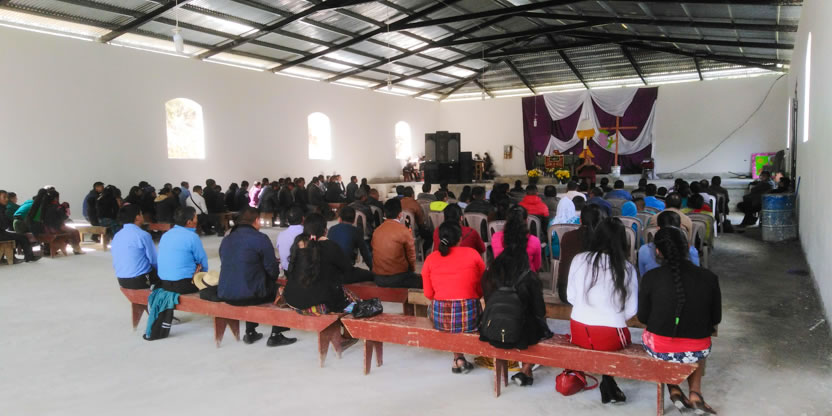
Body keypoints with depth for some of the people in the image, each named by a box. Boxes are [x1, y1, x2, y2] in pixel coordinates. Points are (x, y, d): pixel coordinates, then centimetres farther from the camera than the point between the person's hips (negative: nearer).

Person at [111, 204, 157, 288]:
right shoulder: (143, 235, -15)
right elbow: (154, 260, -7)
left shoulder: (116, 236, 7)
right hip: (141, 281, -8)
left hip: (122, 281, 8)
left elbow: (115, 264, 15)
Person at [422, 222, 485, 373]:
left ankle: (458, 358, 28)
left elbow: (428, 294, 7)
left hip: (439, 319, 2)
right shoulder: (472, 254, -1)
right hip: (469, 318, -2)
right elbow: (483, 287, 8)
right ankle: (459, 359, 29)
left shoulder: (430, 259, 2)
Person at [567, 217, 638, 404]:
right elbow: (631, 310, -5)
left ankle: (608, 387, 27)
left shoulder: (579, 260, -6)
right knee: (623, 336, 29)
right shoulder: (627, 268, -10)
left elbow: (570, 297, 4)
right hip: (610, 338, -2)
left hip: (578, 333, 3)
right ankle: (608, 386, 28)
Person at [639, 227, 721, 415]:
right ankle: (695, 393, 26)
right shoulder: (709, 277, -8)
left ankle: (674, 390, 25)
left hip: (659, 349, -1)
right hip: (696, 352, 2)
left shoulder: (651, 277, -13)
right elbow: (716, 319, 3)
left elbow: (643, 317, -2)